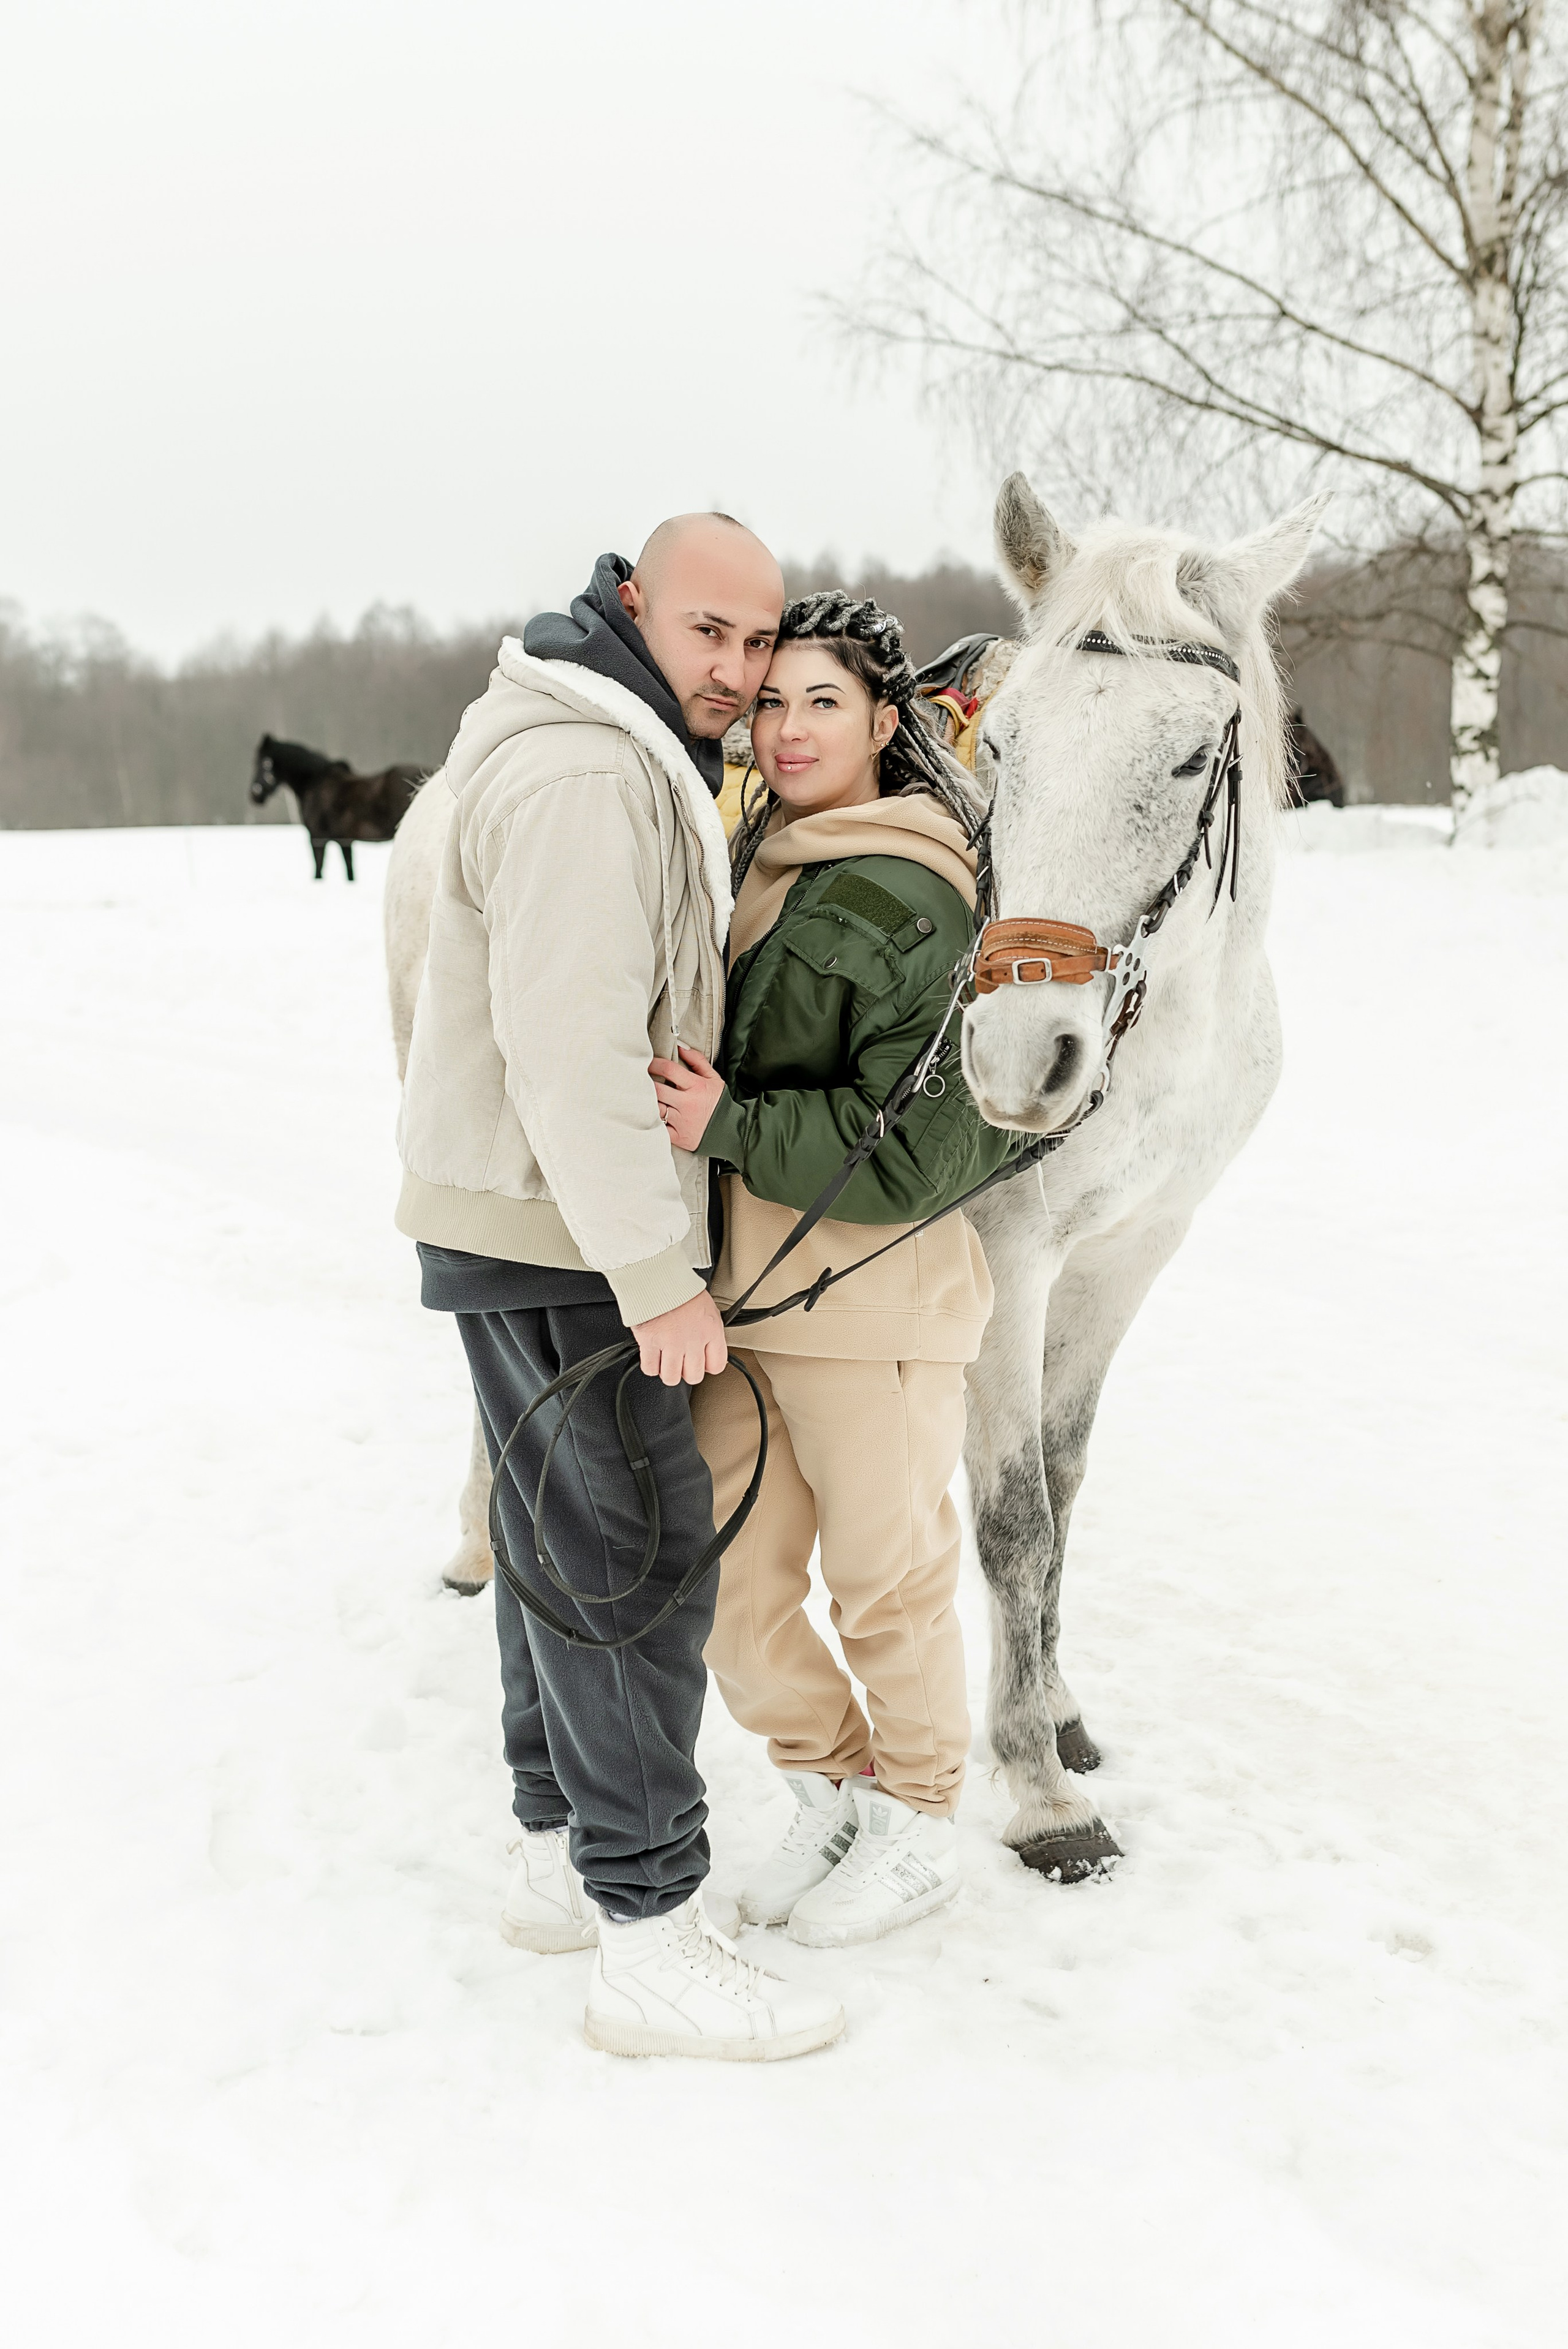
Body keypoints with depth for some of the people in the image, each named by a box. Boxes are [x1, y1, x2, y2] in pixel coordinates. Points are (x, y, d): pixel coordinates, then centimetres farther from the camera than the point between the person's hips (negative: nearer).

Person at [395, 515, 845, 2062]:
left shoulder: (639, 760, 15)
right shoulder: (583, 778, -21)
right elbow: (572, 1053, -27)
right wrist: (660, 1276, -24)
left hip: (546, 1221, 11)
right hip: (556, 1236, -11)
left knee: (568, 1541, 17)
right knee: (637, 1558, -6)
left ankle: (559, 1856, 30)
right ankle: (651, 1944, 3)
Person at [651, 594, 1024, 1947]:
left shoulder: (920, 898, -15)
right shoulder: (753, 860, 10)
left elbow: (919, 1146, -18)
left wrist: (731, 1126, -21)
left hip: (870, 1292, -7)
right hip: (735, 1288, 7)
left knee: (887, 1574, 10)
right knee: (725, 1580, 12)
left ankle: (919, 1831, 32)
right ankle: (835, 1788, 36)